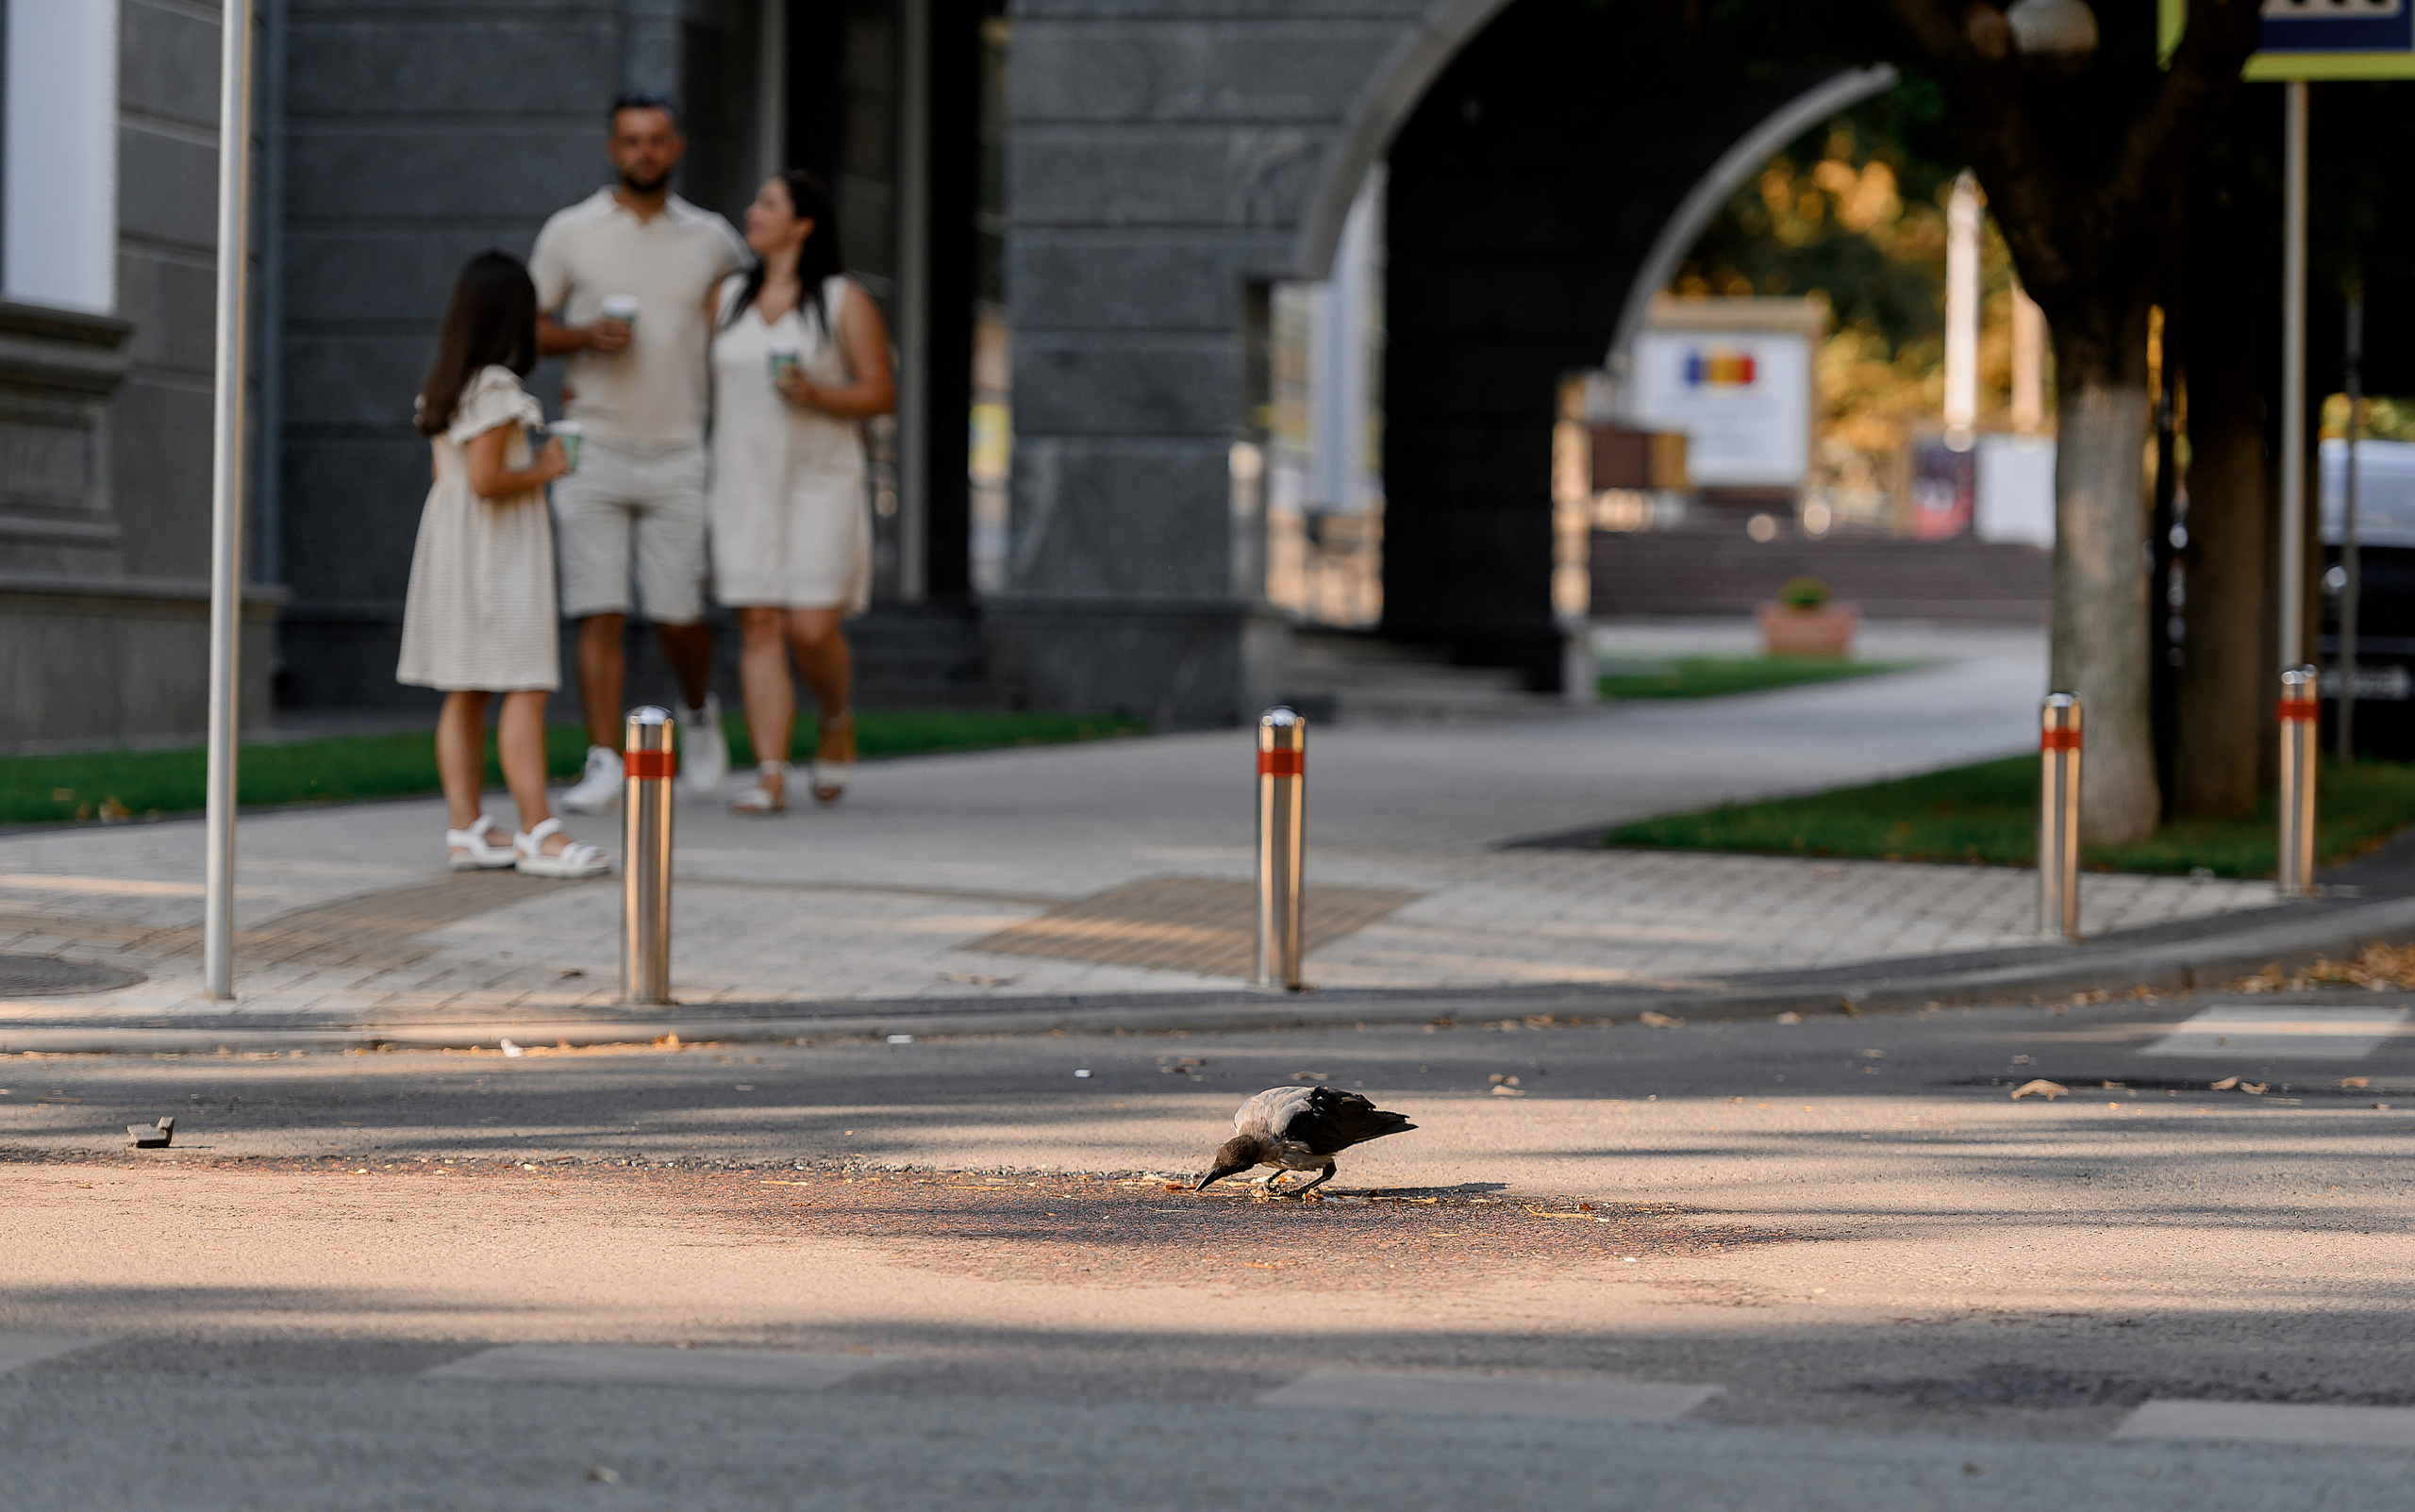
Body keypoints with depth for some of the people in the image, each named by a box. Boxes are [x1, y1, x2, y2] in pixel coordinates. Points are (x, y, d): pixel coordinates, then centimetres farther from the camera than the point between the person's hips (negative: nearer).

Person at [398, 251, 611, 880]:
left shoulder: (443, 382, 11)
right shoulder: (496, 387, -16)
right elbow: (485, 479, -22)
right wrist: (543, 469, -10)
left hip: (449, 542, 10)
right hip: (499, 550, -9)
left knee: (464, 694, 9)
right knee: (524, 690, -10)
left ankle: (466, 828, 9)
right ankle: (537, 832, -14)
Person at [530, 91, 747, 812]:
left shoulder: (711, 240, 8)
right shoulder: (570, 232, 4)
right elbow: (528, 326, 8)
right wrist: (587, 335, -12)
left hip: (677, 453, 1)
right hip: (593, 449, -1)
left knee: (678, 613, 1)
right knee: (599, 613, -7)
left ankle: (699, 710, 31)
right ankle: (604, 762, -4)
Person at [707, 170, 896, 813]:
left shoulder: (844, 300, -1)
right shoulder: (728, 297, 11)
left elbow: (882, 393, -3)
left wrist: (816, 395, -19)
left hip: (821, 482, -3)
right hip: (745, 485, 3)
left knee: (812, 629, -10)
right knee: (758, 626, -4)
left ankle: (837, 724, 21)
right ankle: (770, 776, -5)